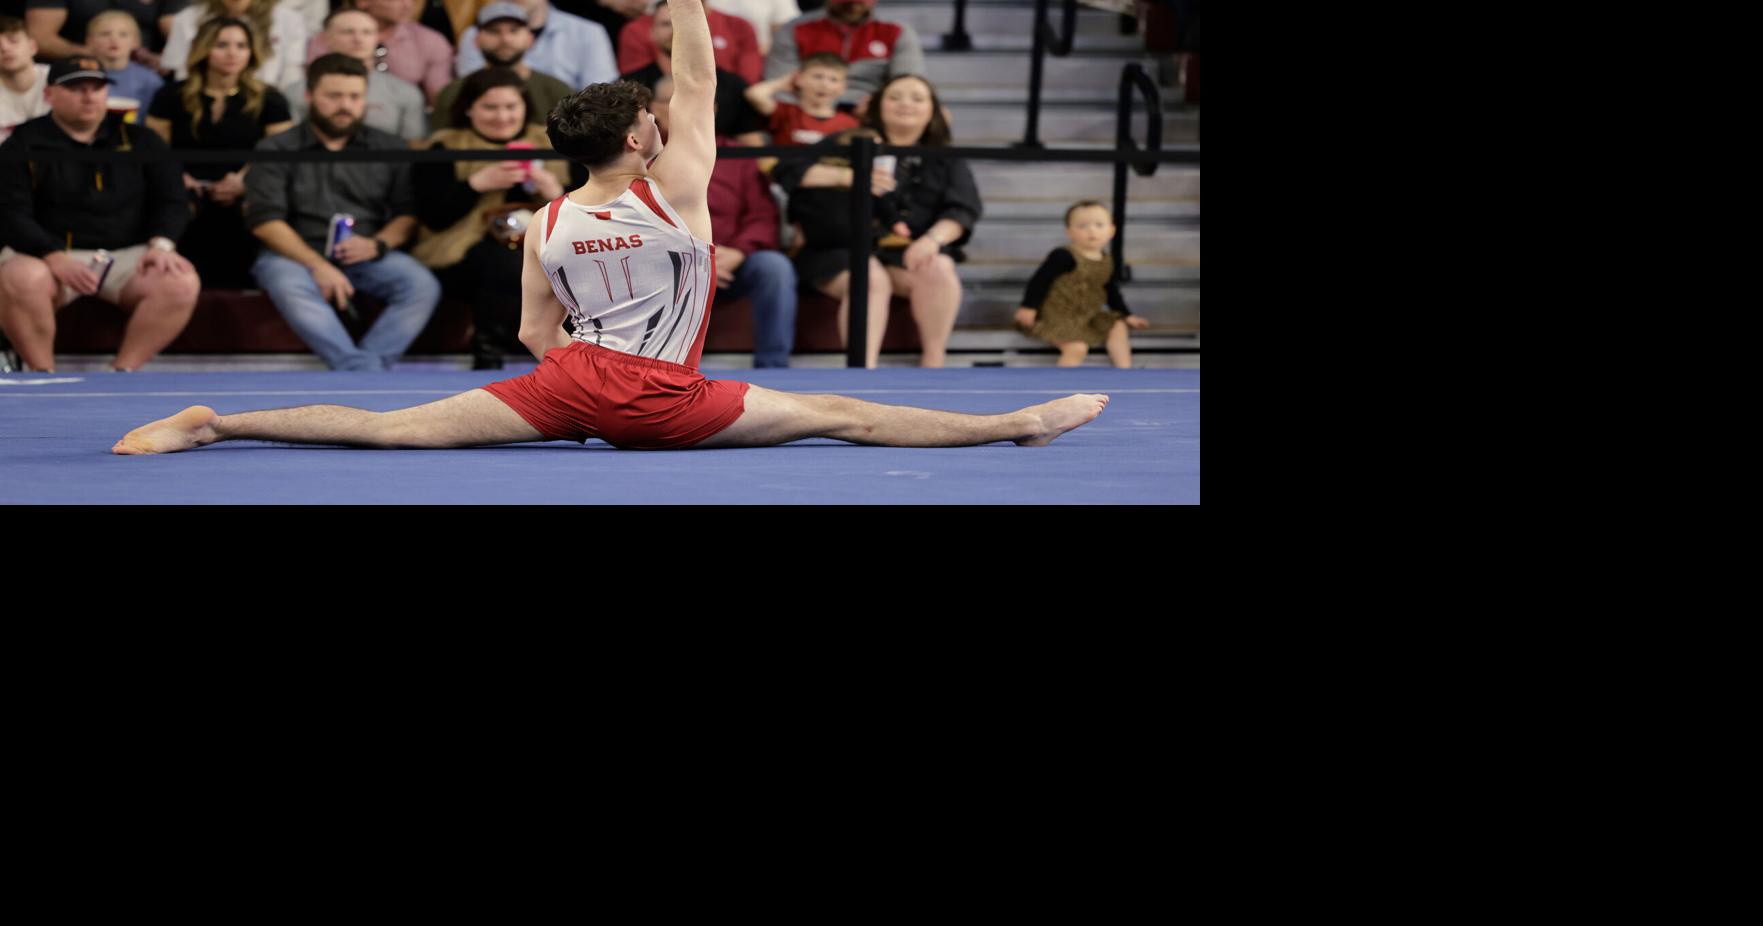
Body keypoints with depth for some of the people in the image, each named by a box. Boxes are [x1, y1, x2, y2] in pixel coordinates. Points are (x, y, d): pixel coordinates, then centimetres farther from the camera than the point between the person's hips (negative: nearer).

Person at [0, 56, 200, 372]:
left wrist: (161, 244, -12)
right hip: (49, 254, -2)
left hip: (129, 255, 2)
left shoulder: (139, 141, 13)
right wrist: (55, 258, -22)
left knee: (182, 282, -28)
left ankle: (122, 372, -23)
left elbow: (171, 200, 10)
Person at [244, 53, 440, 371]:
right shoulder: (275, 150, 6)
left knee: (423, 284, -26)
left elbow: (410, 213, 8)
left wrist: (377, 244, -14)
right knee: (288, 285, -37)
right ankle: (366, 371, -44)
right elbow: (265, 220, -5)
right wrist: (318, 266, -17)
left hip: (368, 258, 2)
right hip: (296, 255, -2)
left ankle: (359, 370, -37)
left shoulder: (391, 149, 15)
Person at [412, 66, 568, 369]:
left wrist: (556, 193, -6)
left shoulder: (549, 145, 18)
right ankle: (487, 354, -20)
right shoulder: (446, 149, 8)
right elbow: (433, 217, -5)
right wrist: (477, 184, -14)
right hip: (465, 253, -3)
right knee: (506, 267, -37)